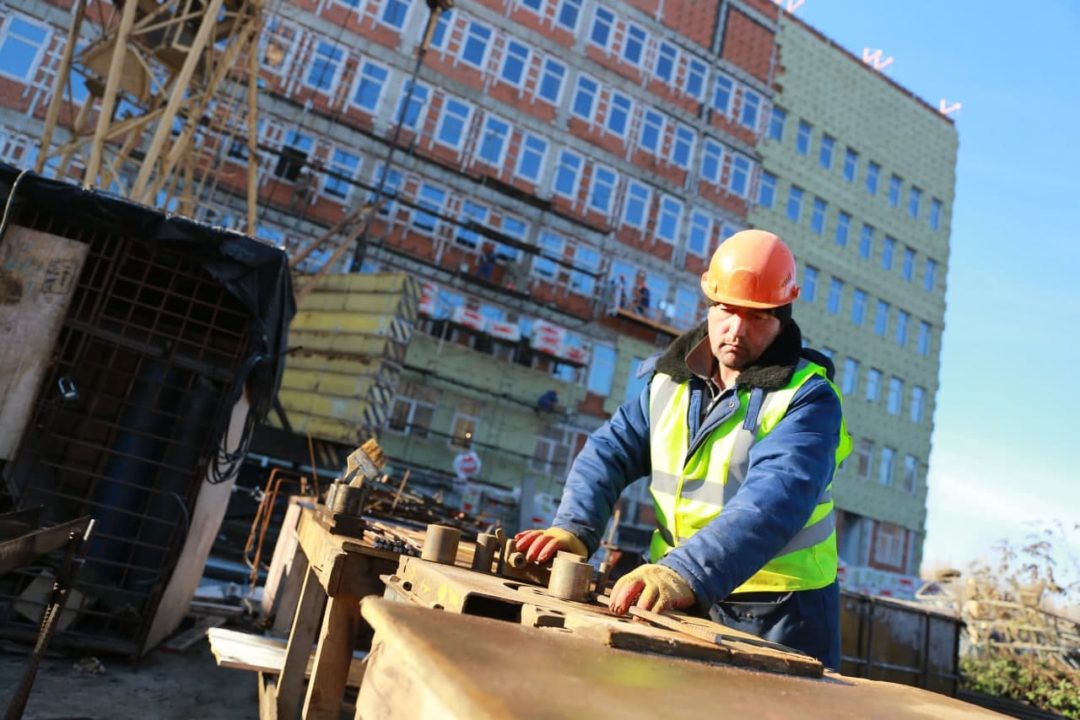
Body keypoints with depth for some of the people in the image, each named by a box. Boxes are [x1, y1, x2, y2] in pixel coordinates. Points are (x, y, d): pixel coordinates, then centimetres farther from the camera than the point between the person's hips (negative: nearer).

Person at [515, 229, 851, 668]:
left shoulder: (808, 398, -14)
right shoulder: (669, 378, 3)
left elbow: (774, 501, -30)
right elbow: (610, 450, -2)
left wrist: (687, 572, -44)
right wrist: (574, 527, -21)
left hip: (776, 614, -4)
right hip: (676, 599, 4)